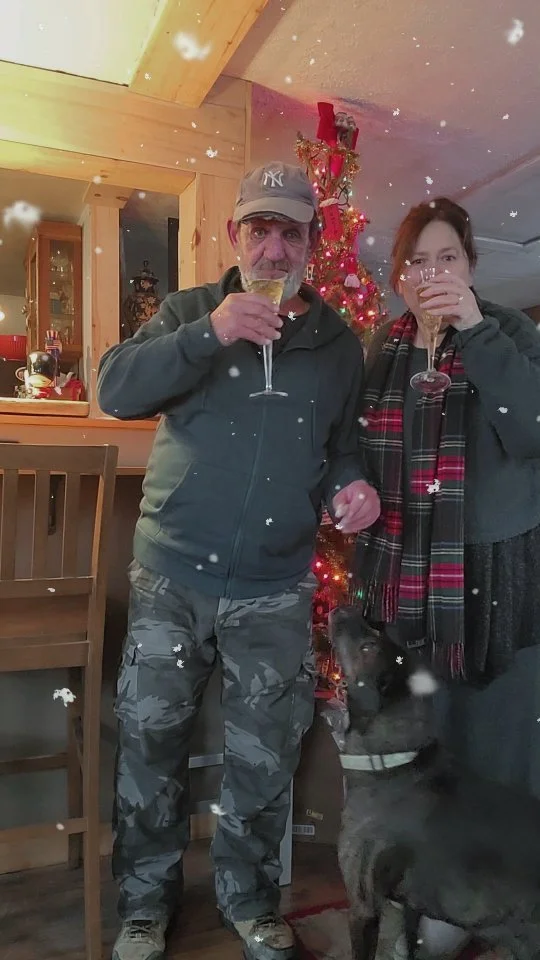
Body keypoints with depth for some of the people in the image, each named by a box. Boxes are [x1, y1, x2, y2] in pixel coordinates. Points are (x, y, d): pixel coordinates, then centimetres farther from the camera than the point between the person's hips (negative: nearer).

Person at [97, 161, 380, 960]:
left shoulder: (339, 342, 7)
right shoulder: (191, 311, 3)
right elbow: (115, 389, -10)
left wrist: (349, 484, -7)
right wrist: (208, 336, -22)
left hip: (276, 592, 1)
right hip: (172, 578, 0)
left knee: (264, 757, 14)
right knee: (150, 743, 12)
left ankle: (248, 896, 41)